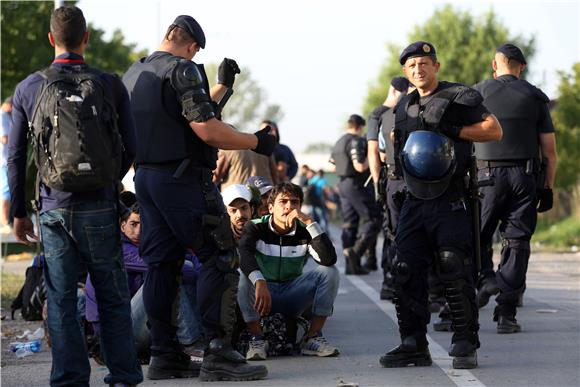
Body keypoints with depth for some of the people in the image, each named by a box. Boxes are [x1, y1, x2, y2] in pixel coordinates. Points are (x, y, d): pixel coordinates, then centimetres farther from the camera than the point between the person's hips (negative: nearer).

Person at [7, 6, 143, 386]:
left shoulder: (29, 88, 1)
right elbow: (130, 148, 1)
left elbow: (16, 156, 4)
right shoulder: (111, 85, -3)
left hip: (53, 208, 1)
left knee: (61, 300, 6)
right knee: (113, 296, 8)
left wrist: (19, 211, 12)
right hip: (98, 207, -1)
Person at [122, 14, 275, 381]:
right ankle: (218, 354, -11)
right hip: (183, 177, -9)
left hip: (146, 177, 9)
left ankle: (165, 355, 9)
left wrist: (222, 87, 30)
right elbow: (206, 130, -19)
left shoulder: (135, 73, 16)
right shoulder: (182, 69, -11)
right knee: (219, 259, -5)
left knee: (162, 264, 9)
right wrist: (256, 142, -9)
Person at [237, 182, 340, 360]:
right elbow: (244, 255, -31)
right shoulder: (256, 228, -9)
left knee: (330, 272, -17)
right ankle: (257, 340, -22)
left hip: (292, 297, 3)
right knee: (245, 278, -34)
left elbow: (329, 259, -23)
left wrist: (309, 222, -27)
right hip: (262, 293, -3)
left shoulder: (304, 232, -4)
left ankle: (313, 338, -15)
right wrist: (260, 283, -50)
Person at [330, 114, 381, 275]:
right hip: (356, 185, -9)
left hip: (343, 184, 9)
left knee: (349, 224, 8)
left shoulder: (339, 142, 14)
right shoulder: (356, 142, -14)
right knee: (372, 220, -5)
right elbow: (360, 167, -22)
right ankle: (356, 251, -21)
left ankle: (351, 265, 7)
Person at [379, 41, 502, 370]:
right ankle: (414, 345, 6)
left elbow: (495, 130, -5)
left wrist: (454, 131, -13)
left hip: (450, 203, -6)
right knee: (407, 272, 0)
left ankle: (466, 345, -3)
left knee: (456, 273, -9)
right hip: (414, 202, 6)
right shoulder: (404, 108, 17)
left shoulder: (459, 97, -2)